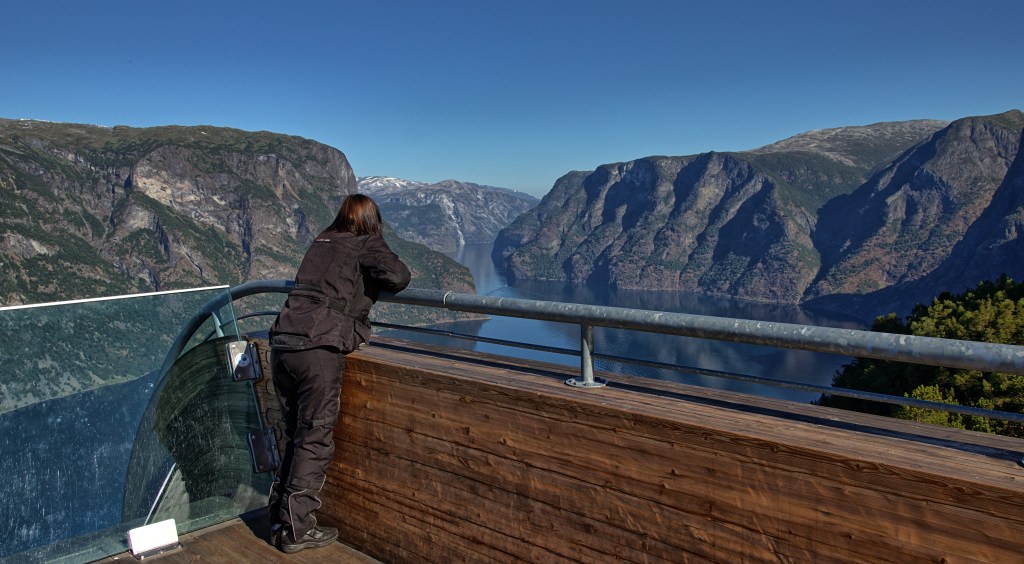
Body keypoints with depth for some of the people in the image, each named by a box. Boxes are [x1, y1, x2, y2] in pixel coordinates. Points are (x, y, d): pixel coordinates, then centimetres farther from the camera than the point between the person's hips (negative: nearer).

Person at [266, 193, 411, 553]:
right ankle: (296, 529, 10)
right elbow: (397, 276, -12)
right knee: (315, 441, 4)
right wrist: (384, 277, 11)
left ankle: (280, 517, 26)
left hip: (281, 344, 7)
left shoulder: (320, 243, 21)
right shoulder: (367, 245, 2)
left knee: (296, 436, 18)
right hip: (319, 350, -7)